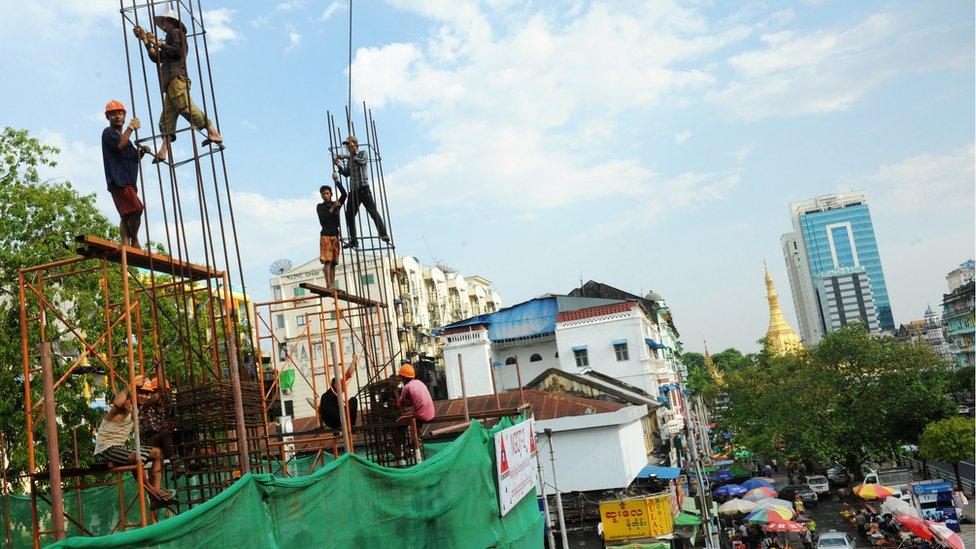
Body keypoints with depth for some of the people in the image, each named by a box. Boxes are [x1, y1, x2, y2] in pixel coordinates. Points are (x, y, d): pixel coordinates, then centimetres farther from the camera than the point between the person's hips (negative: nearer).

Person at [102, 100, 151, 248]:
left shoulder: (125, 136, 28)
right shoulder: (108, 132, 2)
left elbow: (135, 159, 28)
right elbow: (119, 144, -19)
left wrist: (141, 151, 8)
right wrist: (131, 127, -11)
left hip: (129, 181, 9)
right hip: (118, 180, -9)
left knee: (126, 215, 3)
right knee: (136, 209, -19)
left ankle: (126, 244, 0)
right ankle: (134, 240, -6)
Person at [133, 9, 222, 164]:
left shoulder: (176, 32, 7)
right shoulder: (170, 38, 34)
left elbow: (177, 51, -11)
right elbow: (156, 58, 27)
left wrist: (160, 44, -3)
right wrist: (146, 40, 28)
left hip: (176, 78, -10)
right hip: (170, 83, 10)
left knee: (187, 109, -21)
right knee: (167, 119, 2)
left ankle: (214, 134, -24)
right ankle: (164, 152, -3)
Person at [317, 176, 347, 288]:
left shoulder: (336, 204, 14)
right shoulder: (320, 206, 6)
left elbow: (344, 194, -2)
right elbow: (323, 218, -11)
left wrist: (337, 181, -4)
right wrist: (332, 208, -11)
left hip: (335, 235, 4)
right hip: (325, 235, -4)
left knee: (333, 262, 2)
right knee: (327, 261, -13)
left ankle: (332, 285, 0)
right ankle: (328, 285, -19)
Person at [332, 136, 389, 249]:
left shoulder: (362, 153, 6)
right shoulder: (349, 159, 21)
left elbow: (361, 161, -16)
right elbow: (346, 173, 16)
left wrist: (346, 157, -15)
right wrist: (338, 165, 2)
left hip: (363, 188, -6)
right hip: (353, 190, 6)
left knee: (373, 211, -11)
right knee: (349, 215, 3)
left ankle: (383, 234, -10)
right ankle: (353, 240, 9)